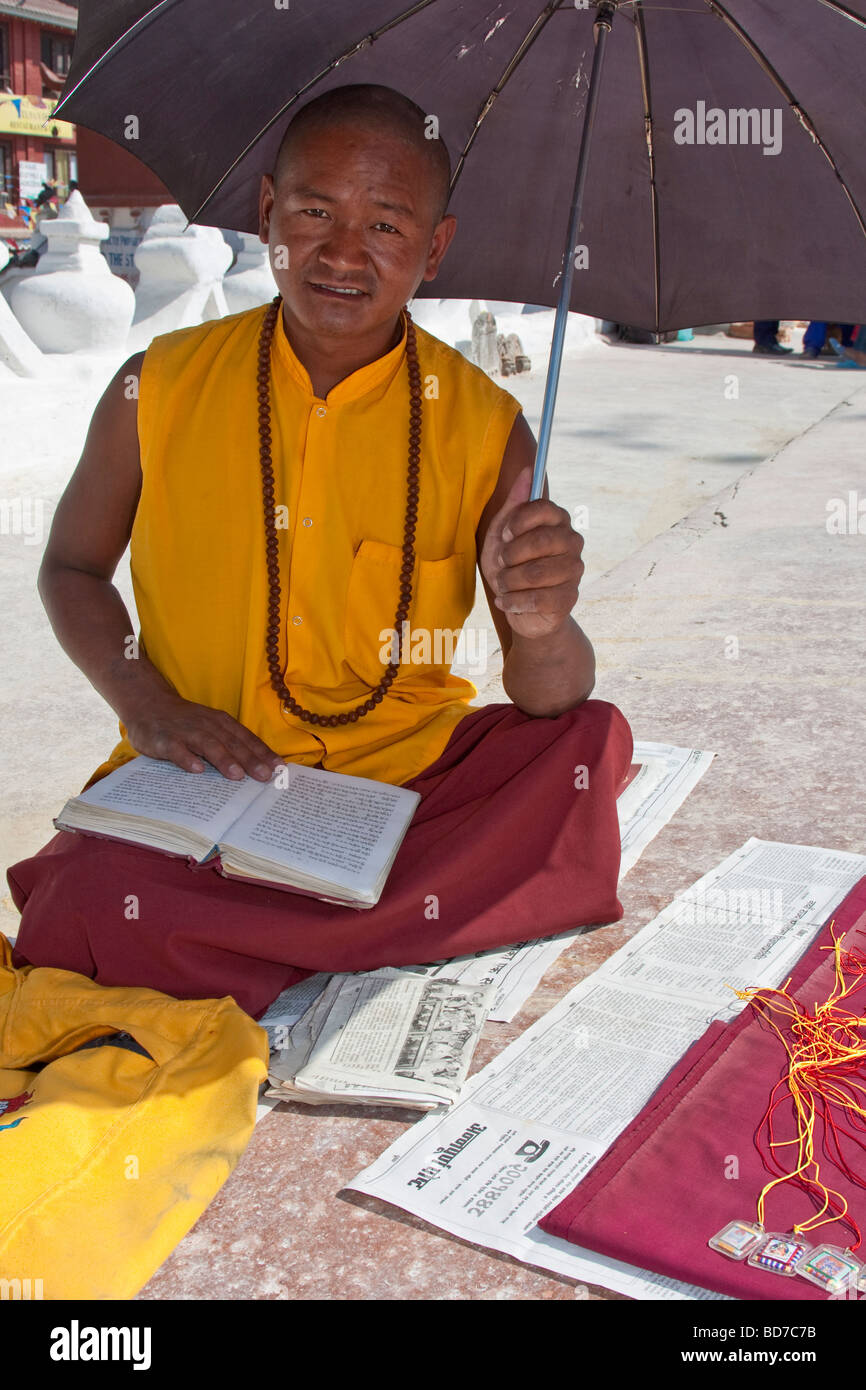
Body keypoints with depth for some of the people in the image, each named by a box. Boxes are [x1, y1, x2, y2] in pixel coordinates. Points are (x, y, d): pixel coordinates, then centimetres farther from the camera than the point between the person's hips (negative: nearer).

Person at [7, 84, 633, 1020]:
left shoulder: (483, 426, -3)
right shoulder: (161, 387, -2)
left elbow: (551, 699, -5)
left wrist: (542, 626, -31)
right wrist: (145, 701, -8)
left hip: (405, 771, 1)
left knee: (592, 741, -24)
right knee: (96, 907, -30)